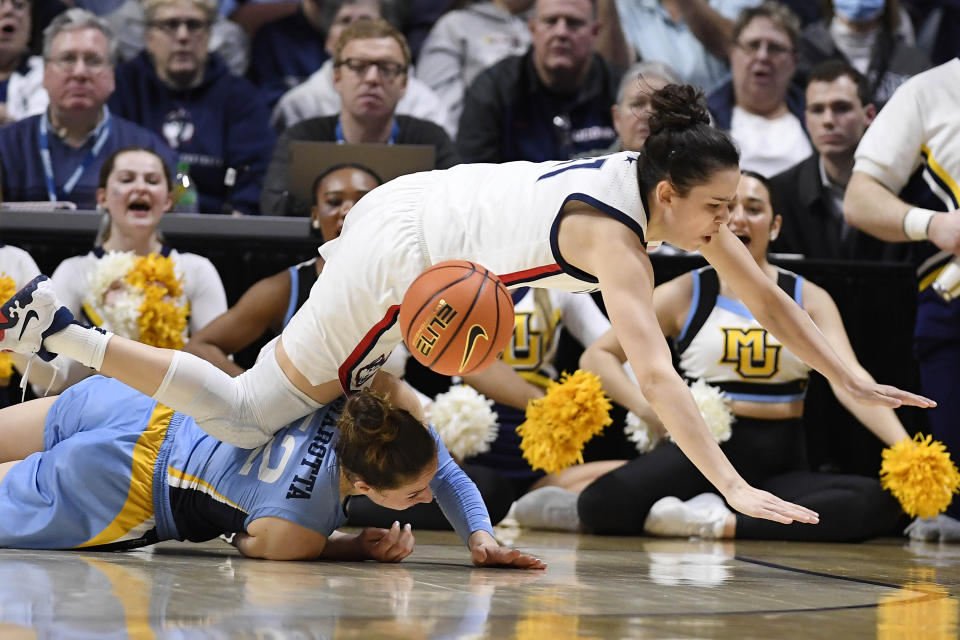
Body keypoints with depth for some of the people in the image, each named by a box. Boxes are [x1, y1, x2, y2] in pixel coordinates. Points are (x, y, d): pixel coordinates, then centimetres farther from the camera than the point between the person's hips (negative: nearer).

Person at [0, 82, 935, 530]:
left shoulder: (666, 182, -9)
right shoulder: (613, 237, -33)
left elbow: (761, 293, 1)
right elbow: (655, 375, -42)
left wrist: (851, 381, 2)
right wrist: (732, 488, -48)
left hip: (422, 199, 8)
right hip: (399, 262, -8)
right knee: (245, 418, 0)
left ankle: (334, 256, 38)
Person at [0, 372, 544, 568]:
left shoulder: (381, 410, -20)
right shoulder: (296, 527, -33)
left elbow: (452, 476, -2)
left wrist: (481, 537, -17)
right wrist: (360, 549, -15)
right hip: (122, 491, -6)